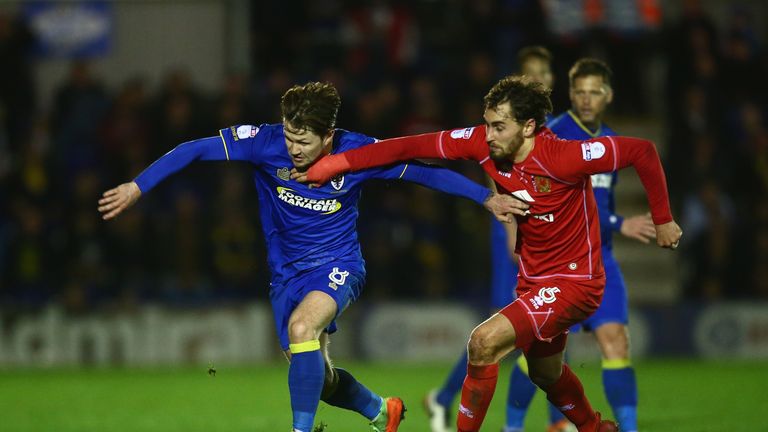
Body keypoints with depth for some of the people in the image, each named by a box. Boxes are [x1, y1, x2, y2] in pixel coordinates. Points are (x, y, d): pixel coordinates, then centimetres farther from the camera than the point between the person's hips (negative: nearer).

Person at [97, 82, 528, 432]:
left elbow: (426, 172, -6)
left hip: (338, 264, -4)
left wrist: (489, 198, -6)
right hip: (287, 270, 4)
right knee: (318, 379, 8)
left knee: (302, 327, -34)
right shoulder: (265, 142, -17)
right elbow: (195, 150, -15)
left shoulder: (357, 153, -17)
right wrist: (137, 186, -21)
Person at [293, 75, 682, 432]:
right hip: (534, 280, 8)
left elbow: (643, 151, -20)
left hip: (573, 281, -8)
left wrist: (662, 221, -10)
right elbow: (414, 147, -10)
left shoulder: (564, 157, -27)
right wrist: (337, 162, -15)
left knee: (484, 342, -23)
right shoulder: (483, 143, -11)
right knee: (545, 374, 28)